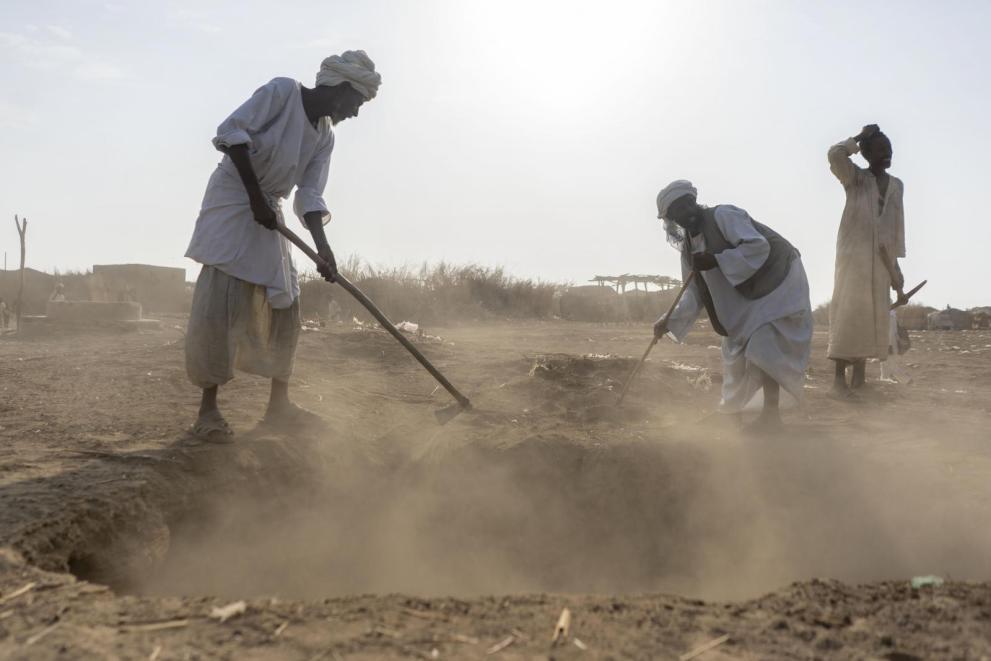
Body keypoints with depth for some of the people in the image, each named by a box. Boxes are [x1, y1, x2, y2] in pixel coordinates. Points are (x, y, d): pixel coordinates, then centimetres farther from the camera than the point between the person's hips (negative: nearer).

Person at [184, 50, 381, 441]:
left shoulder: (324, 137, 6)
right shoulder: (282, 91, -11)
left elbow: (310, 197, -1)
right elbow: (232, 131, -19)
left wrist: (322, 247, -16)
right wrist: (255, 196, -21)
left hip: (268, 209, 7)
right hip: (232, 197, -7)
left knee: (284, 304, 5)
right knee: (220, 301, -13)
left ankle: (279, 404, 13)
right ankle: (208, 408, -9)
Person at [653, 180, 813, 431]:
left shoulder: (723, 215, -20)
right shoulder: (688, 248, 3)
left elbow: (758, 246, -30)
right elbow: (695, 294, 3)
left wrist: (716, 260, -32)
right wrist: (669, 321, -8)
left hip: (778, 281, -8)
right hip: (748, 295, 8)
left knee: (763, 347, -17)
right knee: (737, 345, 13)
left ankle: (771, 413, -9)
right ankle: (733, 406, 29)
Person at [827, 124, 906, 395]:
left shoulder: (896, 185, 15)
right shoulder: (855, 178, 0)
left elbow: (897, 224, 16)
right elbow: (835, 155, -20)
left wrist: (897, 262, 12)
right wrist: (858, 139, -4)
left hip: (882, 256, 5)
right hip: (854, 252, -5)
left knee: (874, 311, 3)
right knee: (848, 308, -10)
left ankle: (860, 368, 9)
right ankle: (839, 374, -13)